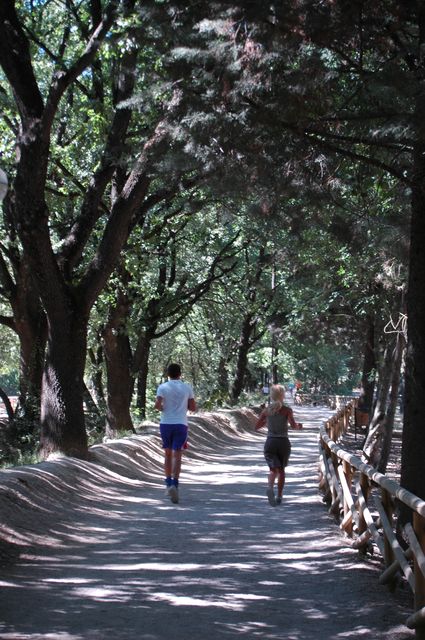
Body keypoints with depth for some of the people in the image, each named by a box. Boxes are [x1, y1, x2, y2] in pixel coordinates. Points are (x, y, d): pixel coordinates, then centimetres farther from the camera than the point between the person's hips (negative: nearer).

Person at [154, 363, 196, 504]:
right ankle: (174, 484, -20)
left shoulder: (163, 387, -2)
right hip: (181, 424, -1)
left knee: (168, 454, 17)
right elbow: (193, 408, 4)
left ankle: (168, 483, 19)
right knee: (177, 455, -4)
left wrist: (162, 408, 7)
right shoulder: (187, 388, 2)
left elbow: (157, 405, -14)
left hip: (165, 423, 1)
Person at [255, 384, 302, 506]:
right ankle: (279, 496, 21)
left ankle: (270, 487, -36)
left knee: (273, 469, -4)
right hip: (284, 442, -1)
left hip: (270, 442, 1)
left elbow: (257, 427, 5)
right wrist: (298, 425, 6)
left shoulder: (266, 410, 2)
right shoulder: (287, 410, -5)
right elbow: (293, 425, -16)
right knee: (281, 470, 17)